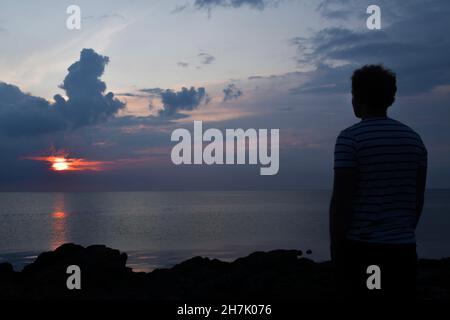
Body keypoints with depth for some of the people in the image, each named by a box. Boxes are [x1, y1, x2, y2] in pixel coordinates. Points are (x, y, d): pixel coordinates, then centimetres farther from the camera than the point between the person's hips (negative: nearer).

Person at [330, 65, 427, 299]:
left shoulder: (350, 138, -10)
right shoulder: (414, 139, 7)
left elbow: (341, 201, -14)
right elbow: (418, 199, 12)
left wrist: (335, 246, -4)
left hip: (361, 248, -5)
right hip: (403, 248, 5)